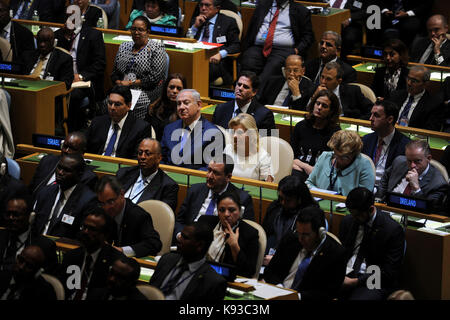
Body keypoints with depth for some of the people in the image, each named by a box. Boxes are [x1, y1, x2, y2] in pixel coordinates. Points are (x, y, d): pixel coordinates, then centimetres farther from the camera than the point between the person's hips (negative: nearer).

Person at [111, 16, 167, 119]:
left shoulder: (157, 48, 1)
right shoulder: (124, 46, 19)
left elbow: (155, 77, -9)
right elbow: (114, 72, 19)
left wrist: (131, 83, -9)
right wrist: (119, 83, -3)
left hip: (146, 91, -5)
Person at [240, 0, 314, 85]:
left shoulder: (301, 11, 13)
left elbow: (308, 35, 11)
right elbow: (251, 29, 21)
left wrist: (297, 50, -7)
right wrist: (245, 48, 6)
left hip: (282, 50, -3)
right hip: (257, 48, 3)